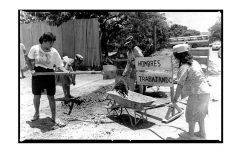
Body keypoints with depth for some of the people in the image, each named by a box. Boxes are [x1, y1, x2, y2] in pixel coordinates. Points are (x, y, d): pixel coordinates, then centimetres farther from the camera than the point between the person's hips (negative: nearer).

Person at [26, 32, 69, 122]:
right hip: (37, 74, 1)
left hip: (49, 74, -1)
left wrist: (66, 71, -29)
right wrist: (31, 70, -9)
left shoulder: (54, 52, -10)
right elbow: (29, 60, 6)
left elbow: (60, 65, -10)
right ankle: (36, 113, 36)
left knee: (51, 97, 3)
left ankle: (54, 116, 17)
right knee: (36, 96, 12)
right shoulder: (34, 49, -7)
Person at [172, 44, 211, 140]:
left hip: (197, 93, -8)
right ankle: (202, 133, 38)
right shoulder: (194, 62, 7)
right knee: (200, 113, 24)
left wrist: (175, 99, -12)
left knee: (191, 114, 12)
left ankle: (190, 134, 28)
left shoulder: (184, 67, -17)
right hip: (205, 91, 8)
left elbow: (180, 85, -19)